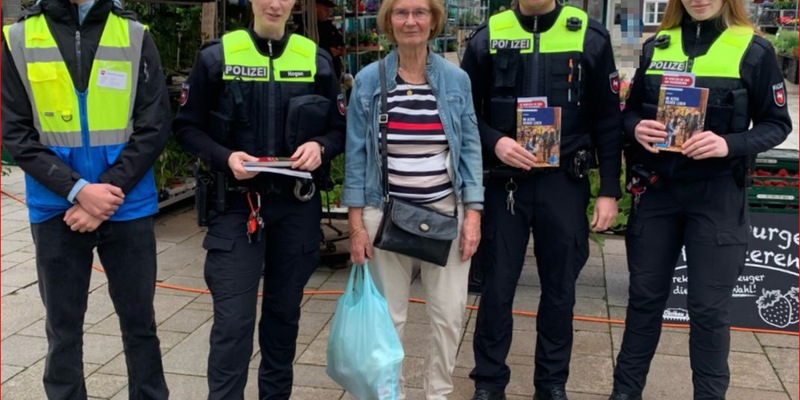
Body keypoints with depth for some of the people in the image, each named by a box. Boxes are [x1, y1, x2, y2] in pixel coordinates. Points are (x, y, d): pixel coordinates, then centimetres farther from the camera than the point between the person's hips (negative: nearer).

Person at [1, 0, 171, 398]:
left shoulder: (135, 35, 2)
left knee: (139, 321, 11)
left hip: (128, 207, 0)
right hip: (56, 209, 0)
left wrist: (109, 190, -13)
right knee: (62, 328, 11)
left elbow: (154, 126, -3)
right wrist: (78, 190, -14)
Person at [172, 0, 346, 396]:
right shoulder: (216, 56, -3)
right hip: (237, 204, -3)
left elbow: (340, 129, 9)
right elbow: (186, 127, 1)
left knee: (285, 311, 16)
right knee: (233, 320, -5)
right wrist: (225, 157, -17)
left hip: (297, 205, 3)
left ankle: (277, 393, 34)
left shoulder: (316, 59, 4)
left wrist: (320, 148, -13)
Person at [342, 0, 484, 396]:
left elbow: (470, 148, 4)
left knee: (449, 314, 7)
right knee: (387, 316, 8)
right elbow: (356, 153, 0)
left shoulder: (456, 79, 2)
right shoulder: (368, 80, -1)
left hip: (446, 212, 1)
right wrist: (356, 223, -4)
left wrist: (473, 214, -3)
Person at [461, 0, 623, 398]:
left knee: (560, 287, 10)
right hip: (504, 182, 0)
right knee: (496, 286, 8)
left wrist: (609, 191, -1)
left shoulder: (590, 37, 0)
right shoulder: (487, 37, 1)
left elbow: (607, 120, 2)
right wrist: (494, 142, -14)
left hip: (564, 183, 0)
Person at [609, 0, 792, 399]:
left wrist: (730, 144, -20)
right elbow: (631, 111, 12)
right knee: (644, 295, 11)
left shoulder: (754, 50, -3)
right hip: (656, 190, 3)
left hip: (717, 195, -3)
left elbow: (776, 124, -2)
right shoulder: (656, 46, 6)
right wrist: (636, 128, -11)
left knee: (709, 306, 4)